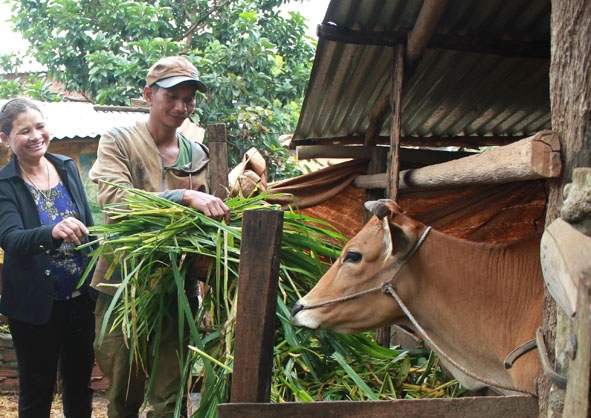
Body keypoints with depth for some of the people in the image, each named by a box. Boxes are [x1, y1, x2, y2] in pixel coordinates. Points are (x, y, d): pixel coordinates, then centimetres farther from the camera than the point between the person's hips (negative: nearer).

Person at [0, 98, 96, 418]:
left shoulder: (67, 167, 1)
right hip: (35, 304, -4)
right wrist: (52, 231, -46)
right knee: (37, 391, 10)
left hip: (80, 296, 4)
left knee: (80, 382, 17)